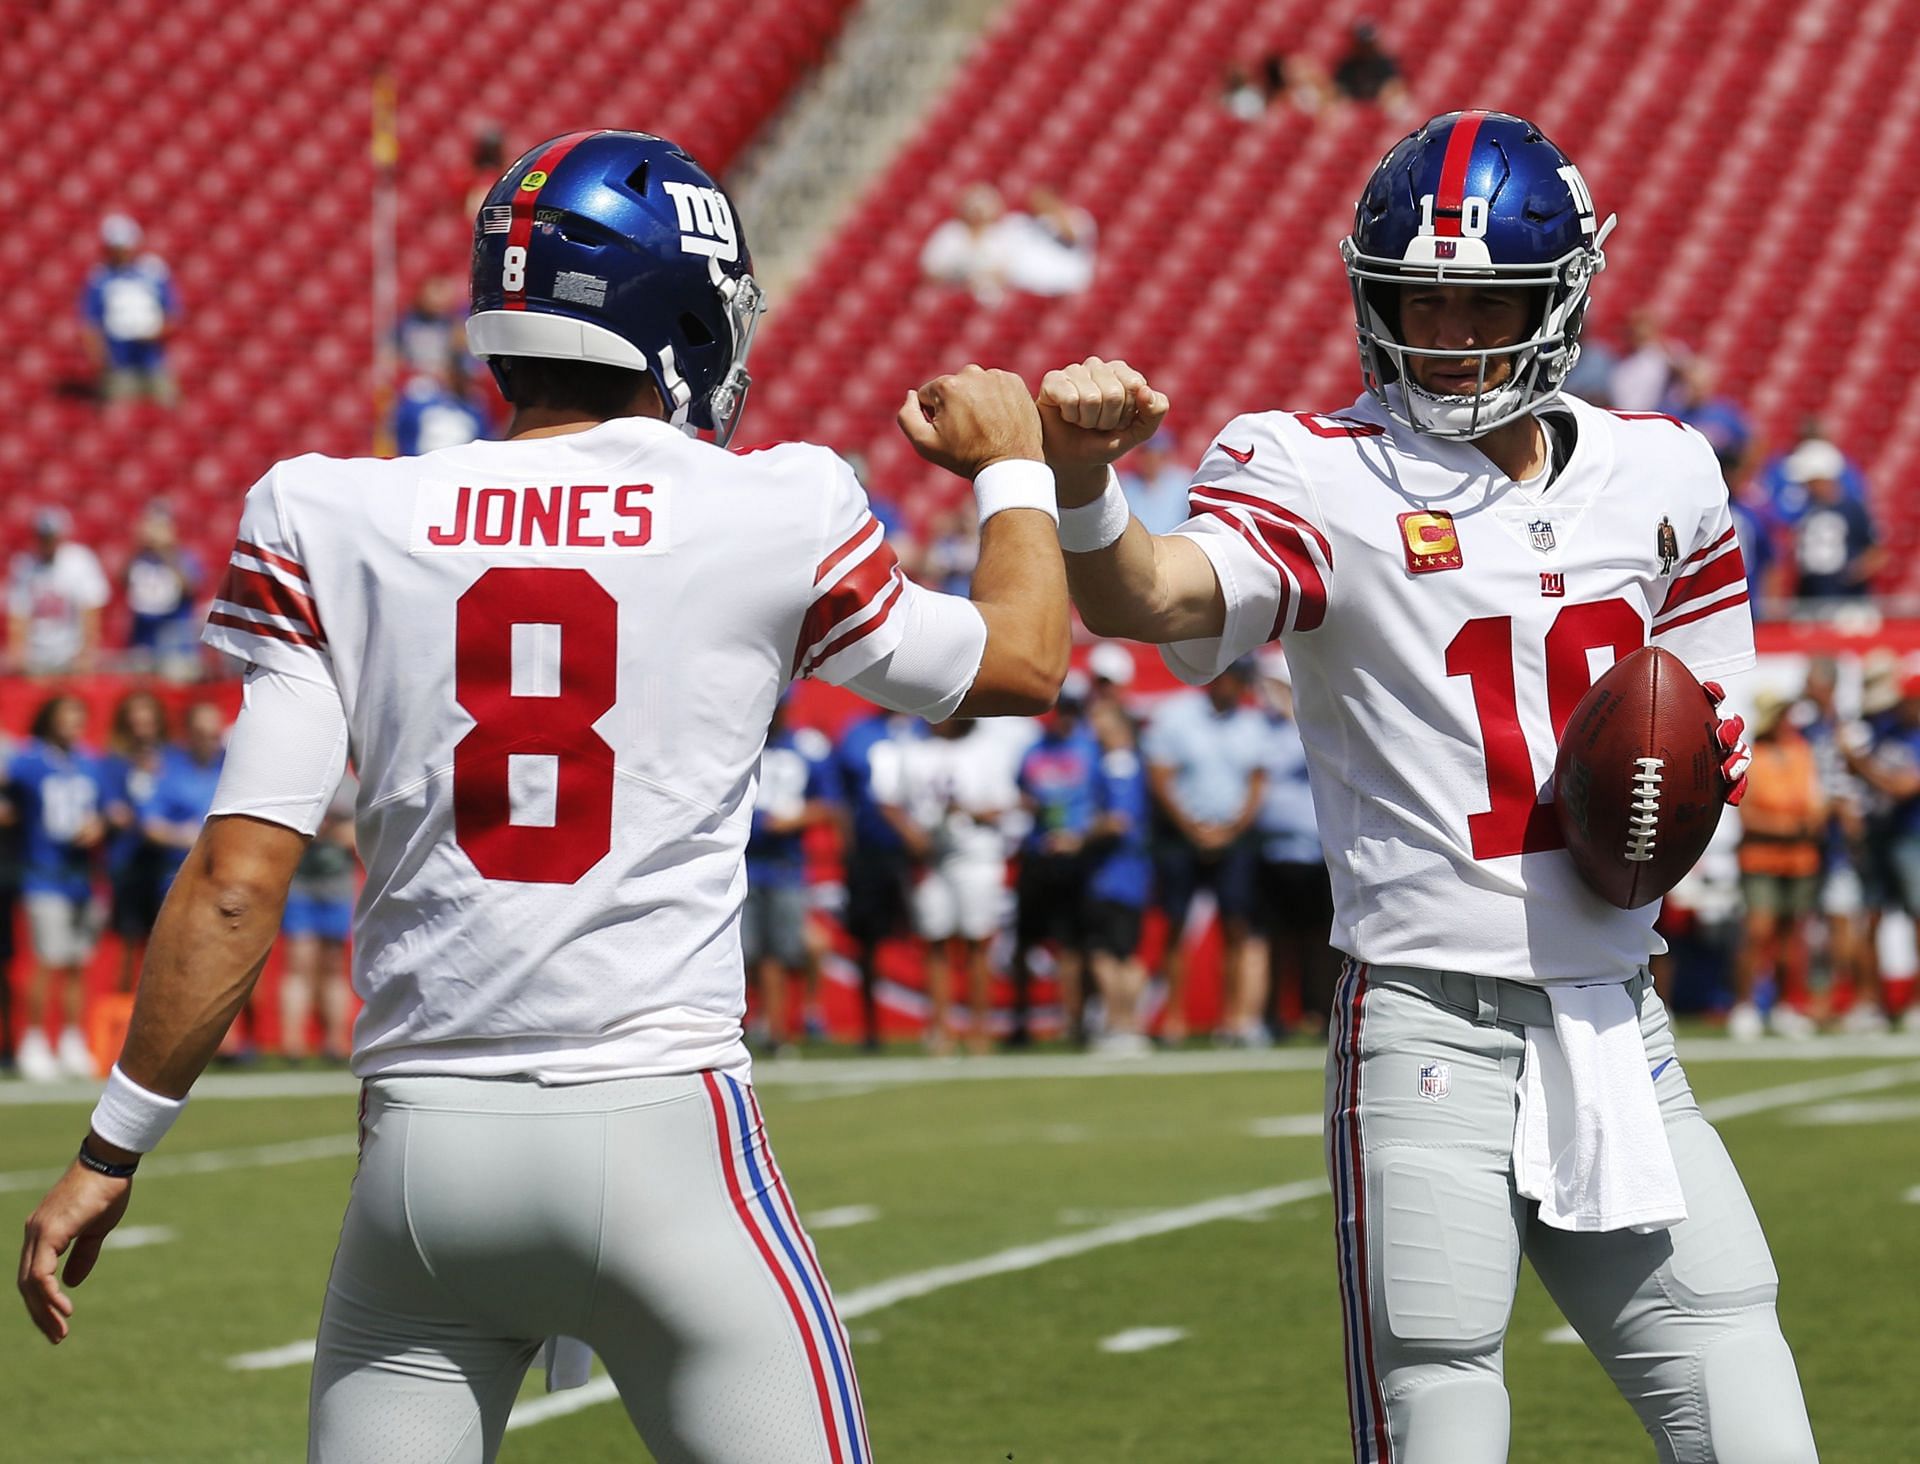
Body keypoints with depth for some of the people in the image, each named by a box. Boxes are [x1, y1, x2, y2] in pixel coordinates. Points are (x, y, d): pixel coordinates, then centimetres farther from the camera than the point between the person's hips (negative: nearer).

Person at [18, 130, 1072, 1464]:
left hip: (423, 1144, 2)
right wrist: (1013, 466, 34)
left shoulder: (338, 526, 1)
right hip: (661, 1129, -2)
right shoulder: (771, 518, -2)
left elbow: (239, 880, -3)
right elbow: (1020, 665, 15)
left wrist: (112, 1151, 5)